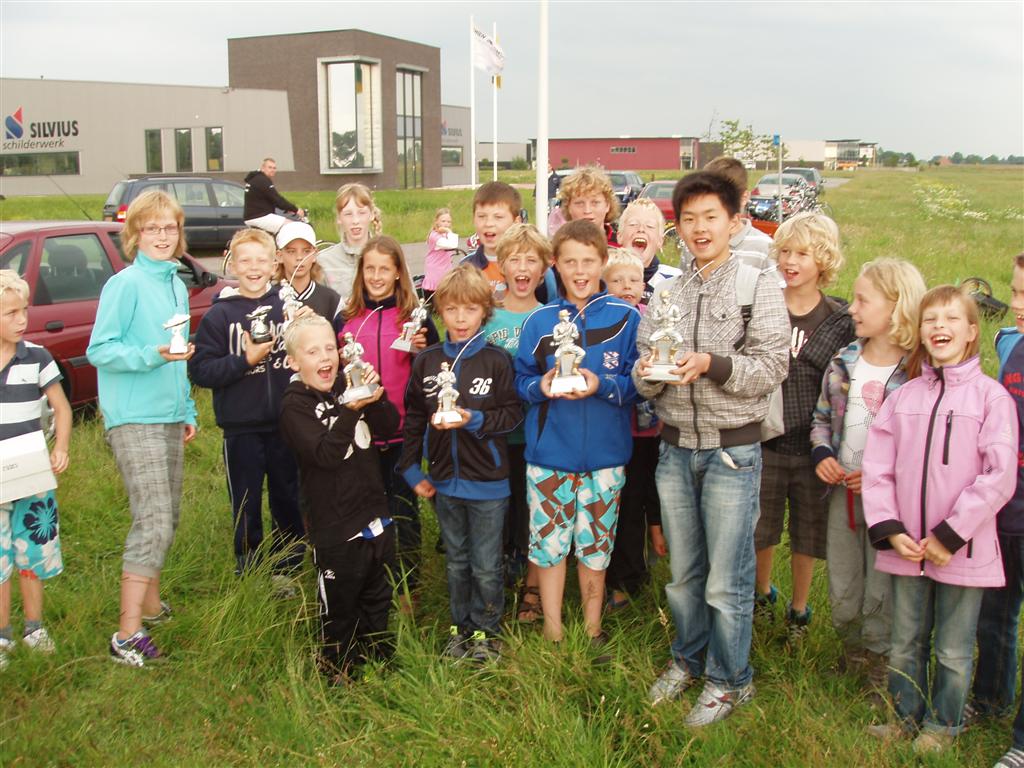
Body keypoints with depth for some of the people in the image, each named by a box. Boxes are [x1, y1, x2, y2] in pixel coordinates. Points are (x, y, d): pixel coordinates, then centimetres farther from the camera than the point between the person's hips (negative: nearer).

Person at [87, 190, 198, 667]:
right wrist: (152, 355, -25)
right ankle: (128, 634, -8)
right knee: (153, 523, -13)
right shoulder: (125, 284, -9)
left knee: (167, 519, 15)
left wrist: (188, 411, 18)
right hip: (134, 420, -8)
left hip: (169, 417, 8)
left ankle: (151, 605, 31)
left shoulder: (177, 286, 14)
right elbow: (99, 350, -13)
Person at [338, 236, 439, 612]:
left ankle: (405, 587, 21)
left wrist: (422, 350, -17)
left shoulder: (414, 316, -1)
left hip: (401, 433, -3)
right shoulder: (346, 319, 7)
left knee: (402, 510, 7)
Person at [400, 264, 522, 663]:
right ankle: (460, 627, 34)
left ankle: (486, 631, 26)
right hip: (445, 481, 4)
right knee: (456, 561, 18)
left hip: (488, 482, -3)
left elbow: (512, 414, -9)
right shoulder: (426, 361, 1)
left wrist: (473, 419, -23)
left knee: (486, 566, 7)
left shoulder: (496, 361, -10)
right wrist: (411, 469, 4)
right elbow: (413, 417, 5)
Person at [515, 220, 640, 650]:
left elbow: (637, 383, -3)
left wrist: (601, 385, -21)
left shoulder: (626, 318, -2)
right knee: (549, 542, 7)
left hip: (604, 453, -1)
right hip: (548, 453, 1)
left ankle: (593, 631, 30)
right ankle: (552, 633, 24)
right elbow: (521, 380, 4)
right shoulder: (539, 321, 3)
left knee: (595, 546, 12)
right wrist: (542, 386, -17)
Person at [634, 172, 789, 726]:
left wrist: (710, 363, -24)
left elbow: (772, 367, -12)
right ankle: (688, 658, 38)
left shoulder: (758, 286, -5)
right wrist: (648, 372, -16)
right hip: (675, 449, 4)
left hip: (732, 451, -4)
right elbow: (644, 378, 6)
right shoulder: (665, 293, 8)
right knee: (683, 572, 17)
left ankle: (729, 679, 24)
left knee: (726, 581, 5)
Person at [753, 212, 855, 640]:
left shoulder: (841, 320, -2)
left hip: (812, 447, 0)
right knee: (760, 527, 15)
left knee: (807, 533, 13)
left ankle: (799, 609, 34)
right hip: (763, 442, 0)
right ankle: (762, 592, 42)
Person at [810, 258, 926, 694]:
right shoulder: (842, 364, 3)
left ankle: (881, 663, 27)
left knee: (881, 591, 6)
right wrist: (821, 454, -3)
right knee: (841, 586, 16)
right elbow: (822, 418, 14)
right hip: (842, 491, 5)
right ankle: (852, 650, 39)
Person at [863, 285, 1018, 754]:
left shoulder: (991, 396, -7)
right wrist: (889, 529, -7)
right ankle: (906, 716, 36)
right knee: (905, 644, 17)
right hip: (906, 548, 3)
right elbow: (877, 468, 4)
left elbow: (999, 477, -12)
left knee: (954, 652, 11)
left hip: (962, 551, -3)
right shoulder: (904, 396, 4)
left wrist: (951, 535, -14)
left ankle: (942, 725, 32)